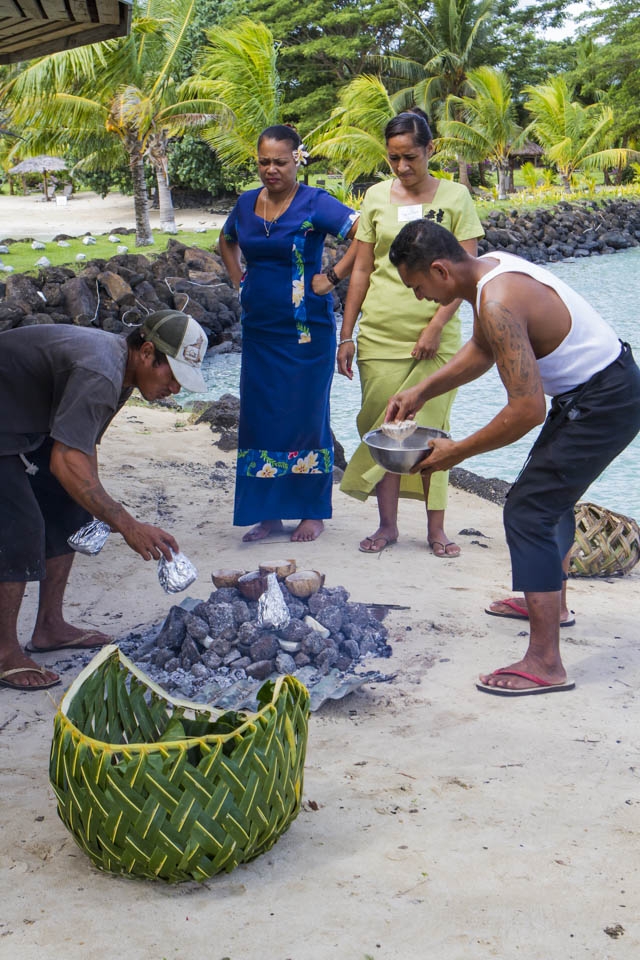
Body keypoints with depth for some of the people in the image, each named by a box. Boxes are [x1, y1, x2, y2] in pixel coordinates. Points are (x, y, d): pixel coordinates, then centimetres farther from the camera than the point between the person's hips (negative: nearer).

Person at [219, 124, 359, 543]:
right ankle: (269, 513, 17)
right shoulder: (247, 203, 8)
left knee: (306, 417, 2)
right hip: (259, 329, 6)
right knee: (259, 418, 7)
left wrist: (333, 278, -17)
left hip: (306, 330, -6)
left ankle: (313, 512, 14)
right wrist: (239, 280, 15)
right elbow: (227, 241, 29)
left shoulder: (314, 203, -10)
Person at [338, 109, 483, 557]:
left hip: (435, 334, -2)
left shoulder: (455, 197, 2)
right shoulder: (376, 196, 8)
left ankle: (436, 529, 10)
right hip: (380, 333, 2)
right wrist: (346, 335, 7)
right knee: (383, 427, 4)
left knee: (430, 428, 0)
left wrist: (436, 325, -12)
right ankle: (388, 525, 15)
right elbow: (362, 269, 10)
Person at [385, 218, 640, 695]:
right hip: (594, 388, 11)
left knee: (529, 509, -13)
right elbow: (481, 351, 20)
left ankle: (545, 664, -13)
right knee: (551, 490, 28)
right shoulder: (489, 268, 3)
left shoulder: (498, 303, -28)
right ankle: (549, 599, 48)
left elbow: (528, 409, -30)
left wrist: (457, 451, -20)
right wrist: (420, 392, 13)